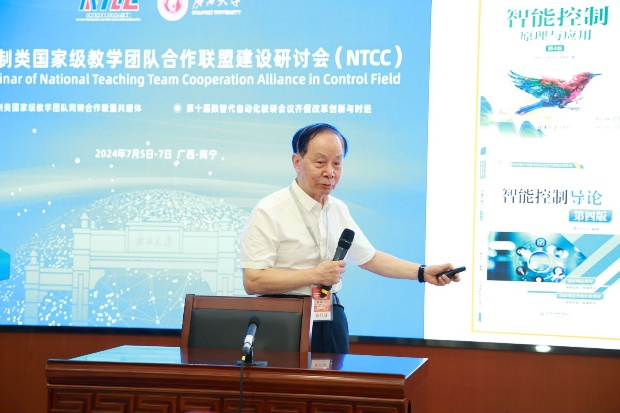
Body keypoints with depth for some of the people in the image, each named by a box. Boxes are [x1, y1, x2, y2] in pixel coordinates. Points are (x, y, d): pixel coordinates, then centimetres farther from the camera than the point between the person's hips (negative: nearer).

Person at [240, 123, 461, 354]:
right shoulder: (269, 212, -11)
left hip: (332, 318, 6)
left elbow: (369, 257, 23)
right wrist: (315, 275, -18)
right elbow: (253, 282, -18)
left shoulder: (339, 210, 12)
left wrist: (424, 273, 13)